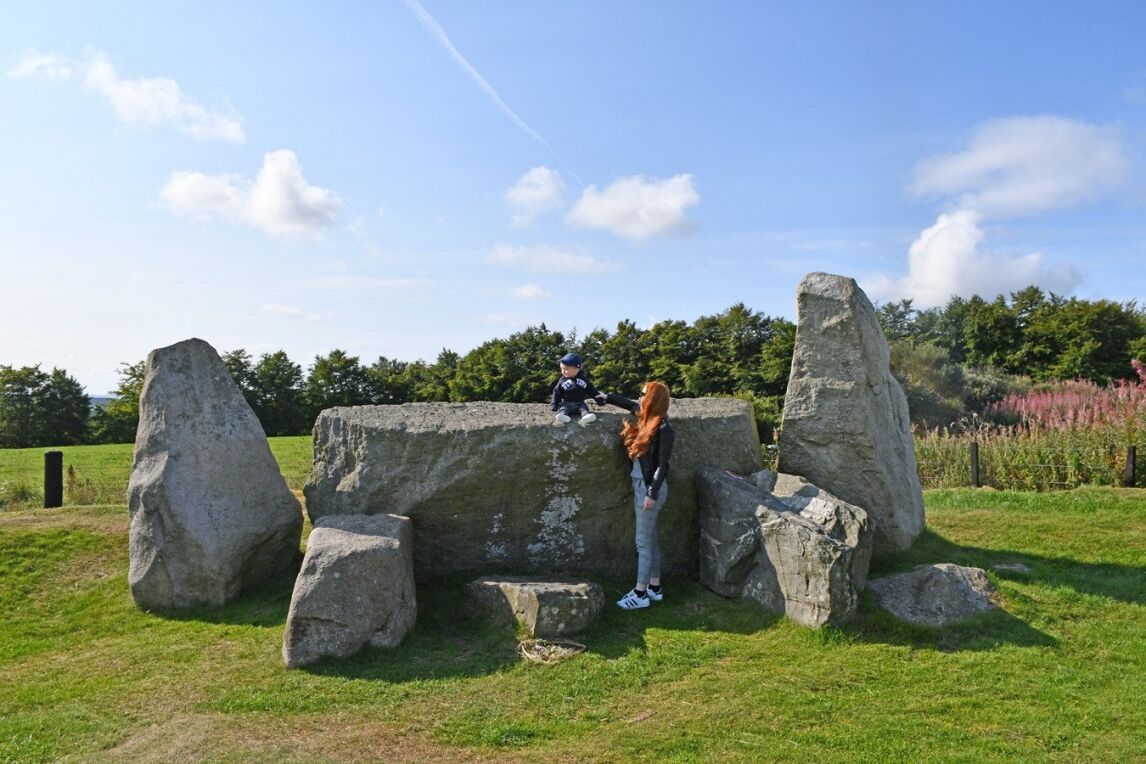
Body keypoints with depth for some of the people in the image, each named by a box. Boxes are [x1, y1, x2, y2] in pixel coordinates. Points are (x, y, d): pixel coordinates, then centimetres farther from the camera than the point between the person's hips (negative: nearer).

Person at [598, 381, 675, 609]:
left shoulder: (664, 429, -17)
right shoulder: (645, 417, 7)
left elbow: (663, 464, -18)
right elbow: (629, 403, 27)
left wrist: (652, 494, -19)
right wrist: (604, 398, 37)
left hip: (651, 488, -9)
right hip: (639, 484, 9)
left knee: (643, 541, -5)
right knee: (651, 539, 13)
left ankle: (641, 594, 1)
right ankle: (654, 588, 22)